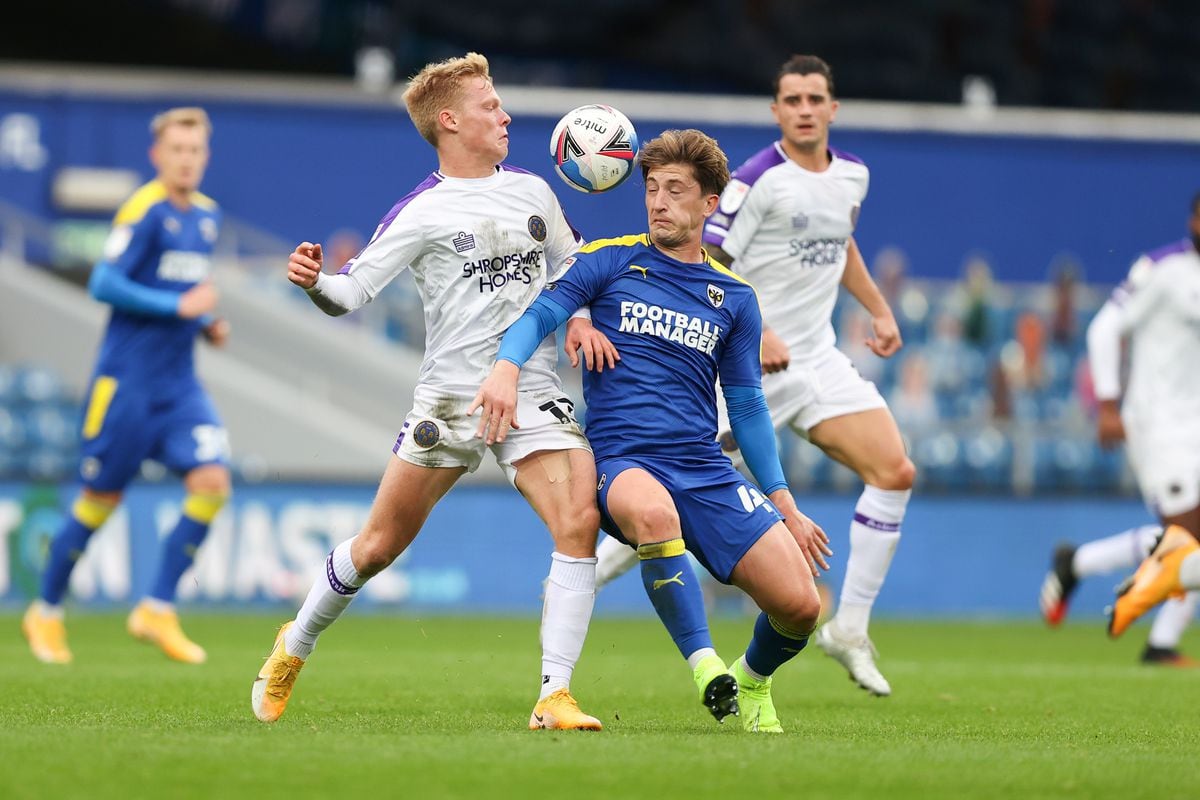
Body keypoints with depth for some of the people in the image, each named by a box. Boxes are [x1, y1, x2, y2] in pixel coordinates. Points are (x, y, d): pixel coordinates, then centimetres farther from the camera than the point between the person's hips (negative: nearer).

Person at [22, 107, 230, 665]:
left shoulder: (207, 215, 11)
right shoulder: (144, 211, -12)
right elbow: (103, 284, -19)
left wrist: (207, 324, 7)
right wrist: (179, 306, -20)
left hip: (179, 384, 6)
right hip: (127, 380, -6)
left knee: (212, 481, -12)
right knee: (100, 498, 2)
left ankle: (157, 611, -4)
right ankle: (46, 613, 21)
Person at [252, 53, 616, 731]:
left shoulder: (533, 191, 10)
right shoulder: (422, 212, -4)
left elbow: (569, 269, 24)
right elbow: (352, 290, -7)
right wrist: (314, 281, -28)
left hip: (534, 395, 3)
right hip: (450, 397, -3)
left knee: (580, 525, -19)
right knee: (380, 546, 3)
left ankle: (555, 696, -16)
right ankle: (295, 648, 29)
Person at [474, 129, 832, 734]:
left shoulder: (734, 299, 15)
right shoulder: (611, 262, 8)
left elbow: (747, 409, 20)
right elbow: (541, 314, -3)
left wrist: (785, 506, 16)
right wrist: (506, 367, -25)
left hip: (706, 470, 3)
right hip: (621, 459, -3)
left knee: (799, 605, -12)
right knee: (653, 512, -42)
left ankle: (753, 682, 22)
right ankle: (703, 664, -29)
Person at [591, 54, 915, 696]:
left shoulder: (852, 175, 7)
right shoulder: (757, 180, -16)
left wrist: (879, 310, 18)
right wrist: (755, 334, -28)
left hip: (816, 360, 6)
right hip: (742, 367, -6)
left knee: (895, 472, -7)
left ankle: (850, 630, 2)